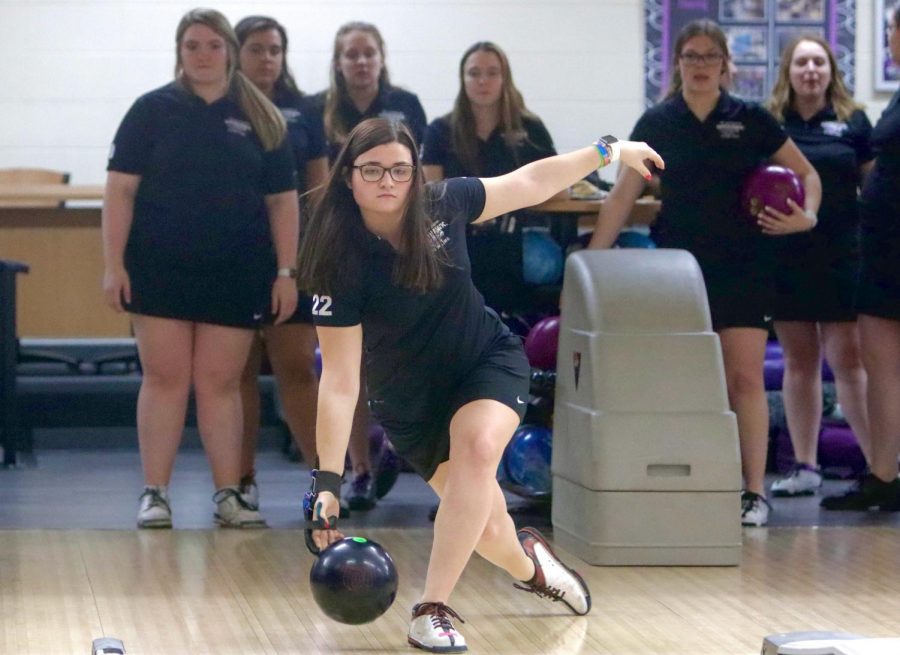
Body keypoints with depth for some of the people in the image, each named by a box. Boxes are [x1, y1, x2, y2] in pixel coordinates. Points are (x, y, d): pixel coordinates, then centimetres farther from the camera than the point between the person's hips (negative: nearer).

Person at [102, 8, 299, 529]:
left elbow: (282, 201, 8)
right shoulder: (153, 111, 3)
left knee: (221, 382, 3)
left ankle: (229, 495, 8)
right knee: (166, 378, -1)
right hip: (161, 272, -1)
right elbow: (121, 189, 0)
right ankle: (155, 494, 4)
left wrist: (286, 272, 1)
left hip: (237, 276, 1)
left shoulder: (262, 120, 7)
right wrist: (114, 264, -7)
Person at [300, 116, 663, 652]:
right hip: (412, 402, -1)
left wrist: (607, 152, 5)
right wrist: (328, 481, -33)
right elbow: (339, 381, -27)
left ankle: (434, 610, -25)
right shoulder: (343, 264, -27)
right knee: (485, 524, 2)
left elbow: (529, 182, 2)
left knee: (478, 445, -30)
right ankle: (528, 562, 42)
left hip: (491, 359, 1)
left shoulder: (444, 204, -18)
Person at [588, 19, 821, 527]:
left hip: (744, 270, -1)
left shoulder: (750, 120, 1)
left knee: (746, 378, -6)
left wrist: (807, 215, -11)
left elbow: (806, 173, 9)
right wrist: (593, 259, -1)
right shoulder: (657, 123, 4)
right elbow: (624, 195, 5)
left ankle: (755, 491, -3)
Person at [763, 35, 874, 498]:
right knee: (799, 361, 8)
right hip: (786, 256, 2)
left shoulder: (852, 121, 5)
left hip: (842, 255, -2)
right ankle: (805, 466, 15)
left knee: (848, 359, -5)